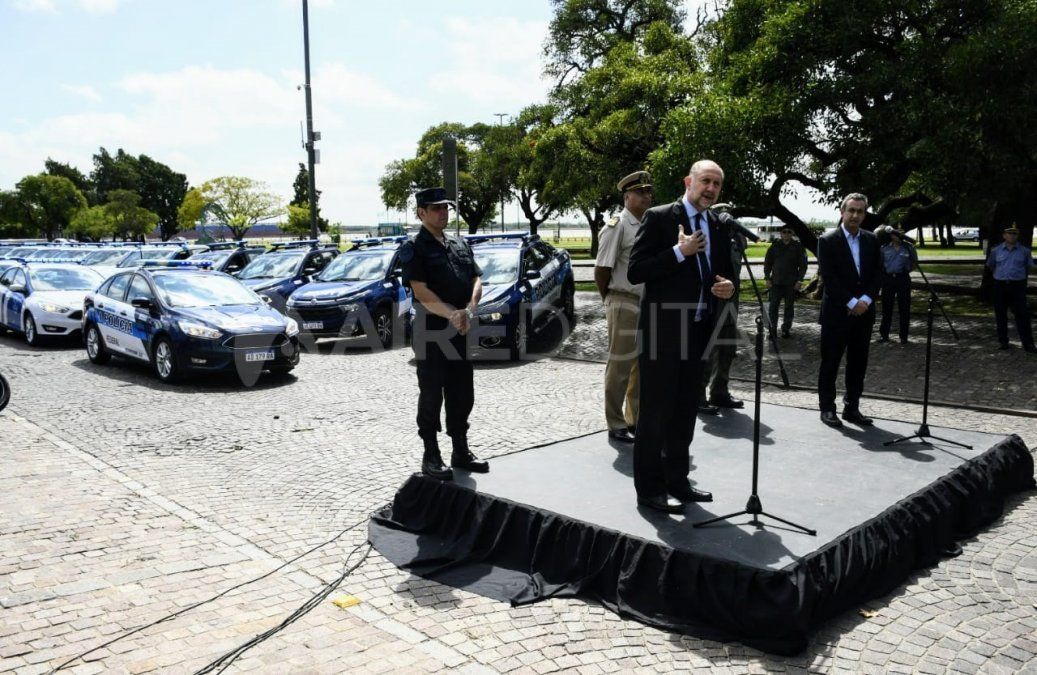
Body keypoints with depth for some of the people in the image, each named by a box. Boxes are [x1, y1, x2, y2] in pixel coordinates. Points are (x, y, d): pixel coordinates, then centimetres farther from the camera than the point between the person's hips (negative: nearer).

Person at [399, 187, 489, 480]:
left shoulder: (460, 244, 15)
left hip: (461, 333, 6)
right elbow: (421, 291, -16)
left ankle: (461, 452, 24)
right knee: (431, 397, 2)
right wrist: (452, 314, -26)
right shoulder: (413, 248, -5)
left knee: (462, 396, 12)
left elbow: (476, 280, 10)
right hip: (430, 333, -6)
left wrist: (470, 309, -10)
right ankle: (431, 457, 12)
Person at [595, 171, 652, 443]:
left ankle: (637, 419, 27)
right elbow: (601, 272, -12)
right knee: (620, 367, 0)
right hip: (625, 306, -7)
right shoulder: (617, 226, -11)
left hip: (649, 306, 7)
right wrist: (612, 302, -1)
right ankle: (616, 425, 11)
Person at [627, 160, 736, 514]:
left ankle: (677, 481, 26)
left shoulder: (720, 226, 12)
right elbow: (635, 272, -13)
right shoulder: (659, 218, -7)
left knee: (685, 411, 14)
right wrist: (679, 252, -20)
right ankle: (650, 488, 11)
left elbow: (724, 272, 21)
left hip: (699, 331, 7)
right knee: (655, 412, 1)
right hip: (662, 330, -6)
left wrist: (728, 287, -2)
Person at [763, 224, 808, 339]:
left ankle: (786, 329, 16)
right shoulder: (774, 246, 5)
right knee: (773, 306, -3)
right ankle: (772, 330, 1)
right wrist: (767, 278, 1)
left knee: (789, 307, 6)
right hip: (776, 282, 1)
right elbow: (767, 263, 9)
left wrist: (799, 280, -6)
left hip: (792, 283, -1)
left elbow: (803, 265, 1)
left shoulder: (798, 246, 0)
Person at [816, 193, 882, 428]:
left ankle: (852, 408, 16)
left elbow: (877, 274, 7)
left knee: (858, 362, 7)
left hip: (864, 312, 5)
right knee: (830, 362, 1)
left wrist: (866, 300, -8)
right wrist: (851, 303, -14)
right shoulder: (828, 241, -4)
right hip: (837, 312, -4)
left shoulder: (872, 240, 10)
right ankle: (827, 408, 9)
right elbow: (828, 277, -10)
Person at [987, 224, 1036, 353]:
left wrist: (1020, 276, 16)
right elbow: (990, 265, 19)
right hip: (1000, 285, 1)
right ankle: (1003, 341, 17)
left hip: (1018, 286, -1)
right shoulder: (996, 250, 4)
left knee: (1022, 314, -5)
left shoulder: (1024, 251, 3)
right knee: (1000, 314, 6)